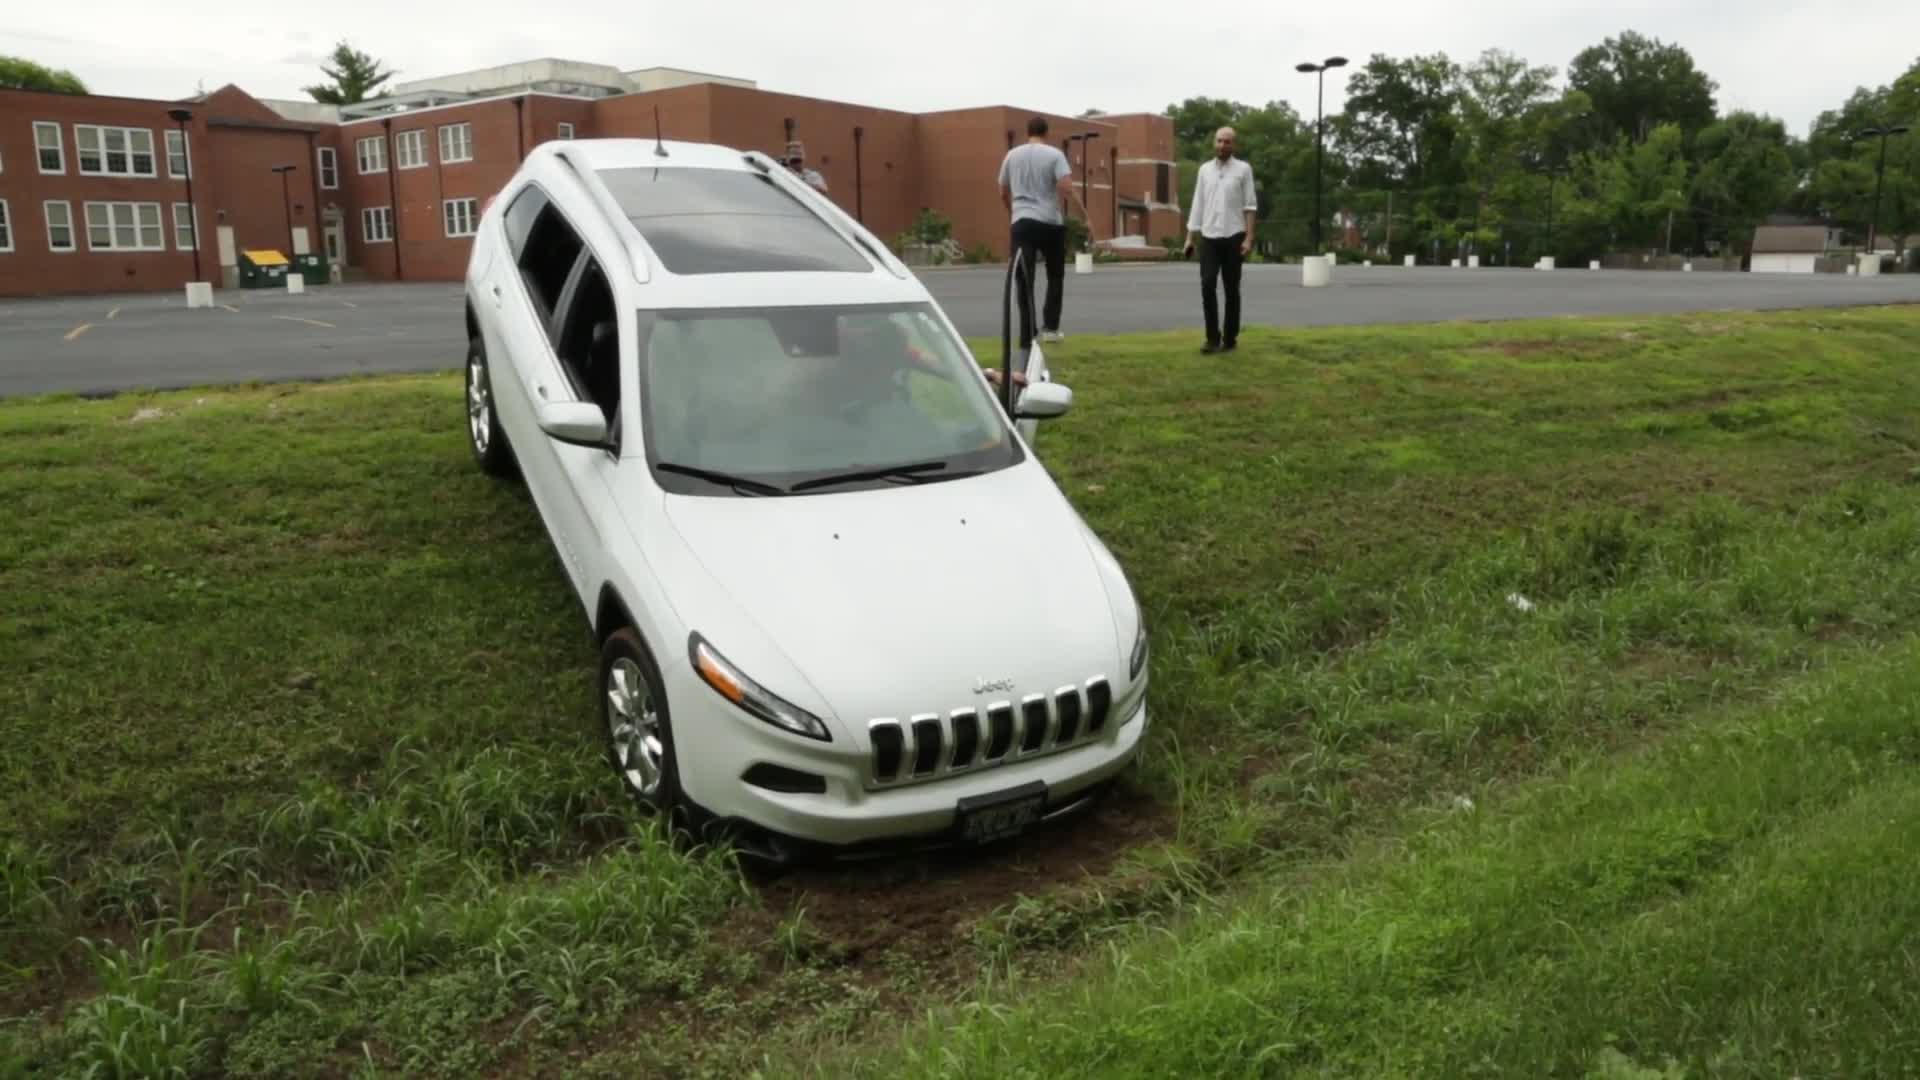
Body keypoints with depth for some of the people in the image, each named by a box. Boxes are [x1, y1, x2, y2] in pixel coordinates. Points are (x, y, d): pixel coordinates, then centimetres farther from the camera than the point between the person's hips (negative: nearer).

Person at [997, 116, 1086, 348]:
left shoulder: (1012, 155, 10)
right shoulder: (1054, 154, -1)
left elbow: (1003, 193, 17)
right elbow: (1066, 188, -14)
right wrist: (1085, 214, -9)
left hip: (1022, 223, 2)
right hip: (1050, 223, -2)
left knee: (1024, 281, 0)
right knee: (1055, 276, 18)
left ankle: (1027, 338, -6)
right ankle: (1050, 327, 12)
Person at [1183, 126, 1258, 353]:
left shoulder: (1243, 169, 1)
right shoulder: (1205, 169, 10)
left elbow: (1250, 206, -2)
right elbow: (1198, 205, 11)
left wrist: (1249, 238, -10)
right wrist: (1190, 236, 5)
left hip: (1233, 237, -2)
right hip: (1209, 237, 2)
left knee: (1231, 290, 3)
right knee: (1207, 285, -10)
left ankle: (1230, 338, 11)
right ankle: (1213, 337, -4)